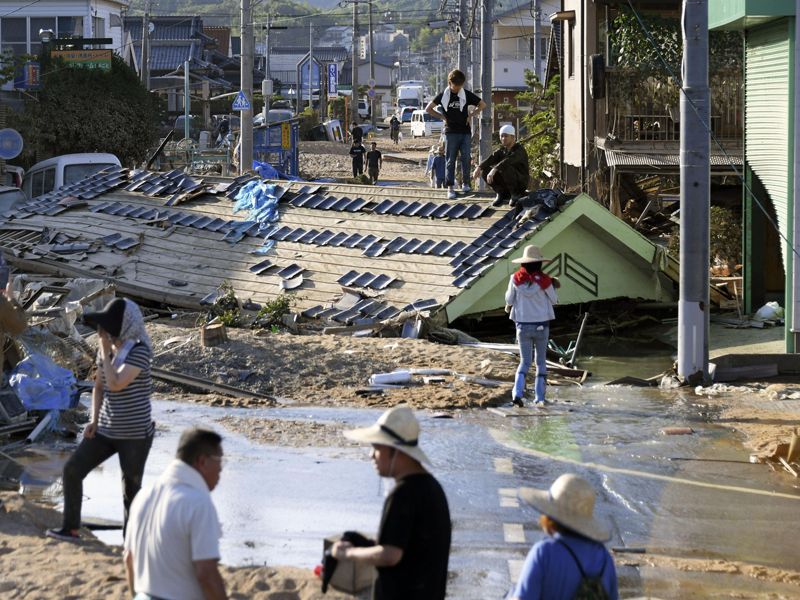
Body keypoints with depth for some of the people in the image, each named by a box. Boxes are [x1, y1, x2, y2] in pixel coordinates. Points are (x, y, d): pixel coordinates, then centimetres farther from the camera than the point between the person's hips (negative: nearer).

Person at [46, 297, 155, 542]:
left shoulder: (139, 351, -17)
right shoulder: (107, 350, 5)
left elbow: (116, 384, -27)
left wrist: (105, 351, -17)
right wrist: (94, 420, 4)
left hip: (135, 434, -7)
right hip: (106, 430, 7)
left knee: (131, 489, 3)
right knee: (72, 470, -1)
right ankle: (71, 528, 8)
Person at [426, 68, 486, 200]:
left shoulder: (466, 95, 3)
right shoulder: (443, 95, 1)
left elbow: (482, 105, 12)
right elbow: (428, 109, 6)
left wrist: (470, 115, 3)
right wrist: (442, 117, -1)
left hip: (465, 131, 1)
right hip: (451, 132, -1)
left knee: (466, 158, -1)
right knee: (451, 160, -2)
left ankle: (466, 183, 15)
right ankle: (450, 188, -3)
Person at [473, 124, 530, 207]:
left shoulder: (519, 150, -16)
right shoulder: (502, 150, 5)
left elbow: (508, 161, -37)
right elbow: (490, 159, -13)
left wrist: (494, 170, -50)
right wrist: (479, 167, -32)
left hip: (520, 183, -6)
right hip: (507, 185, 6)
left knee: (506, 168, -34)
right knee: (484, 171, -9)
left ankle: (516, 194, -14)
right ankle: (503, 194, 1)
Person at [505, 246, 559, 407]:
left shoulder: (516, 279, -7)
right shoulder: (544, 280, -11)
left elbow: (509, 300, 1)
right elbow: (554, 300, 1)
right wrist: (553, 285, 16)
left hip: (522, 325, 1)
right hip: (541, 325, -1)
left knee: (525, 361, 9)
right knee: (541, 362, 13)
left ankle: (517, 392, -14)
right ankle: (540, 397, 10)